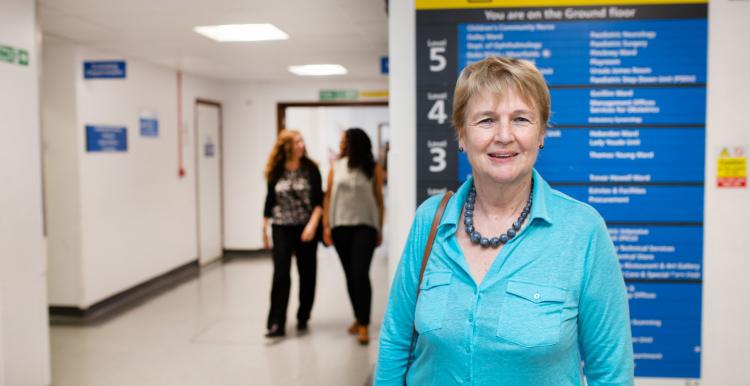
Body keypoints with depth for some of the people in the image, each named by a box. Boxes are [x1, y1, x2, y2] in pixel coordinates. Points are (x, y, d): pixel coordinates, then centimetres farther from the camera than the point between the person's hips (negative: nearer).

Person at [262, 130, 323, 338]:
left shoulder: (310, 169, -4)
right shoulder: (276, 172, 0)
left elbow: (318, 200, -7)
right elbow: (270, 201, 9)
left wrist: (312, 225, -20)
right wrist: (264, 230, 10)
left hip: (306, 228, 0)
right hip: (282, 229, 0)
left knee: (307, 274, 7)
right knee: (281, 274, -8)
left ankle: (302, 319, 23)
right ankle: (276, 323, -5)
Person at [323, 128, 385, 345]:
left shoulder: (373, 169, -1)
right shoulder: (336, 167, 6)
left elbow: (379, 199, 2)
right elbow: (328, 196, 7)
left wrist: (379, 229, 2)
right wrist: (326, 225, 1)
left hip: (365, 226, -3)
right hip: (340, 226, 3)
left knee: (360, 274, -12)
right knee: (350, 275, 10)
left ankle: (364, 325, -6)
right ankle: (358, 317, 25)